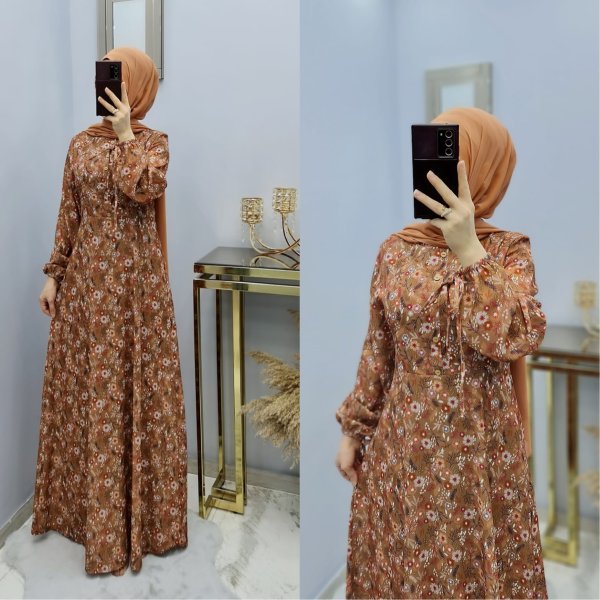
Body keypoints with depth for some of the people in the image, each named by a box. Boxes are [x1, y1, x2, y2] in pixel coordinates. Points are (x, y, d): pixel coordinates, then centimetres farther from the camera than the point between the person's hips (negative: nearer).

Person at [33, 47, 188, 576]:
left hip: (134, 277, -3)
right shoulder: (81, 142, 9)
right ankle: (86, 499, 26)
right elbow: (69, 213, 9)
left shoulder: (153, 141, 1)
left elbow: (144, 190, -19)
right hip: (87, 276, 3)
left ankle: (133, 507, 17)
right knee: (87, 386, 8)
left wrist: (125, 136, -11)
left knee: (131, 383, 2)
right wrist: (54, 273, 5)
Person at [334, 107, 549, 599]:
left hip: (478, 446, -2)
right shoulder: (396, 250, 0)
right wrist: (351, 430, 7)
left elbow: (513, 339, -24)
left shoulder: (509, 250, -7)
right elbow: (378, 351, 5)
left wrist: (469, 250, -27)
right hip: (401, 443, 3)